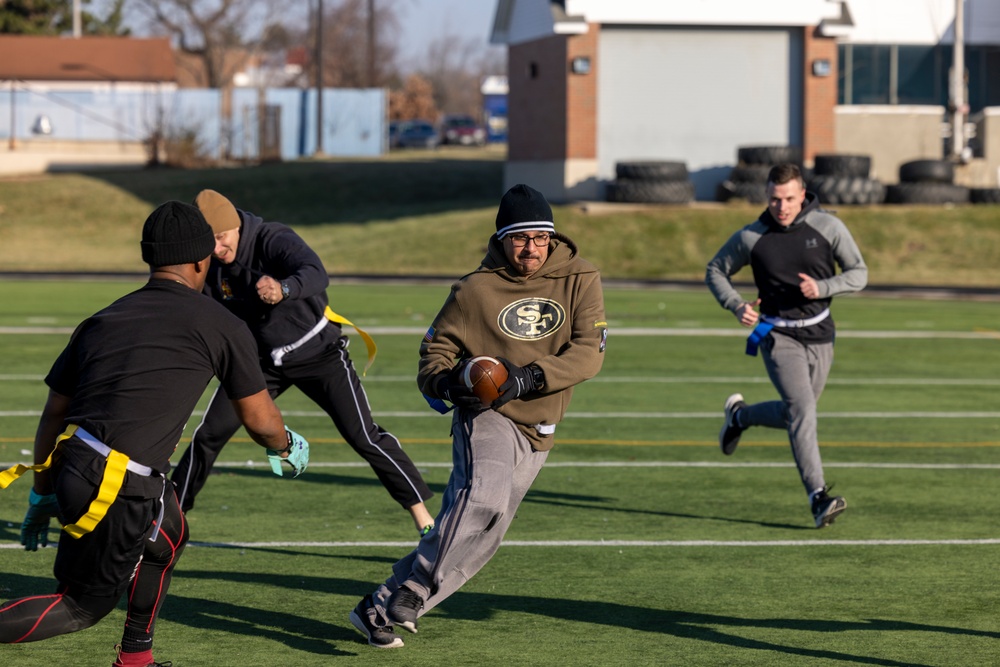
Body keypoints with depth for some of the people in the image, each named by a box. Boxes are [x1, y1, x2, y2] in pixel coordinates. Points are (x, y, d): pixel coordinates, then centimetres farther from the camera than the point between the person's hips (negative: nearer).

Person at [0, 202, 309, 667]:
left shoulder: (101, 320, 16)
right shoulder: (220, 327, 2)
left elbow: (54, 414, 17)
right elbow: (259, 420, 11)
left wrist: (43, 494, 26)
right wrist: (288, 446, 34)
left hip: (69, 467, 7)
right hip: (119, 491, -7)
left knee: (168, 536, 29)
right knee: (83, 607, 8)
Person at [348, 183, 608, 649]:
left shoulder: (580, 281, 1)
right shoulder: (477, 289, -3)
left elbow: (590, 353, -8)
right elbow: (436, 348, 5)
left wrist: (529, 376, -22)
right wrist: (445, 381, -18)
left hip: (535, 433, 3)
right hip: (485, 416, -3)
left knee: (478, 539, 2)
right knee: (484, 498, -31)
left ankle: (380, 609, 13)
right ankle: (413, 592, -28)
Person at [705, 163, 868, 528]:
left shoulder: (828, 227, -6)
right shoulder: (751, 238, -7)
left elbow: (859, 273, -1)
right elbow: (715, 271, 8)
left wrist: (822, 288, -20)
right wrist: (736, 306, -10)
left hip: (819, 334, 3)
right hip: (778, 335, -3)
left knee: (794, 414, 16)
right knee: (802, 409, -21)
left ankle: (739, 415, 45)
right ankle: (819, 497, -26)